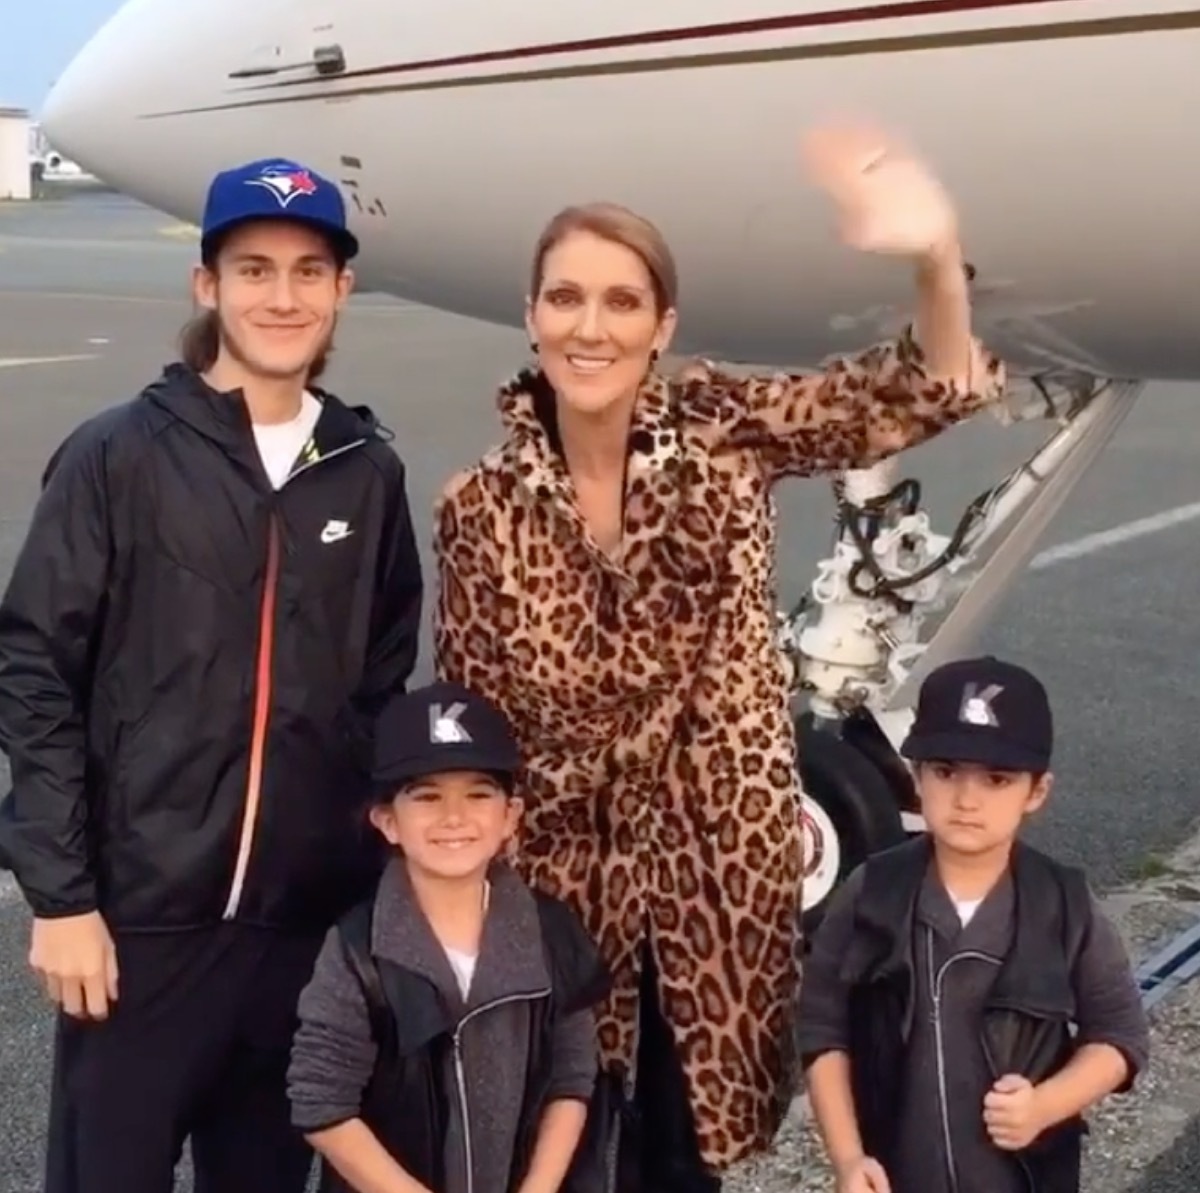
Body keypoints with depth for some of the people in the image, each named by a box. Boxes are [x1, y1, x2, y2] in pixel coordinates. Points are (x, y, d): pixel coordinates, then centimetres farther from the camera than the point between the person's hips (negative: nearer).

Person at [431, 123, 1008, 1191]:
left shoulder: (723, 434, -5)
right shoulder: (480, 507, -6)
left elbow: (928, 396, -10)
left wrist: (937, 257, -29)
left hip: (719, 870, 0)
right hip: (559, 878, 0)